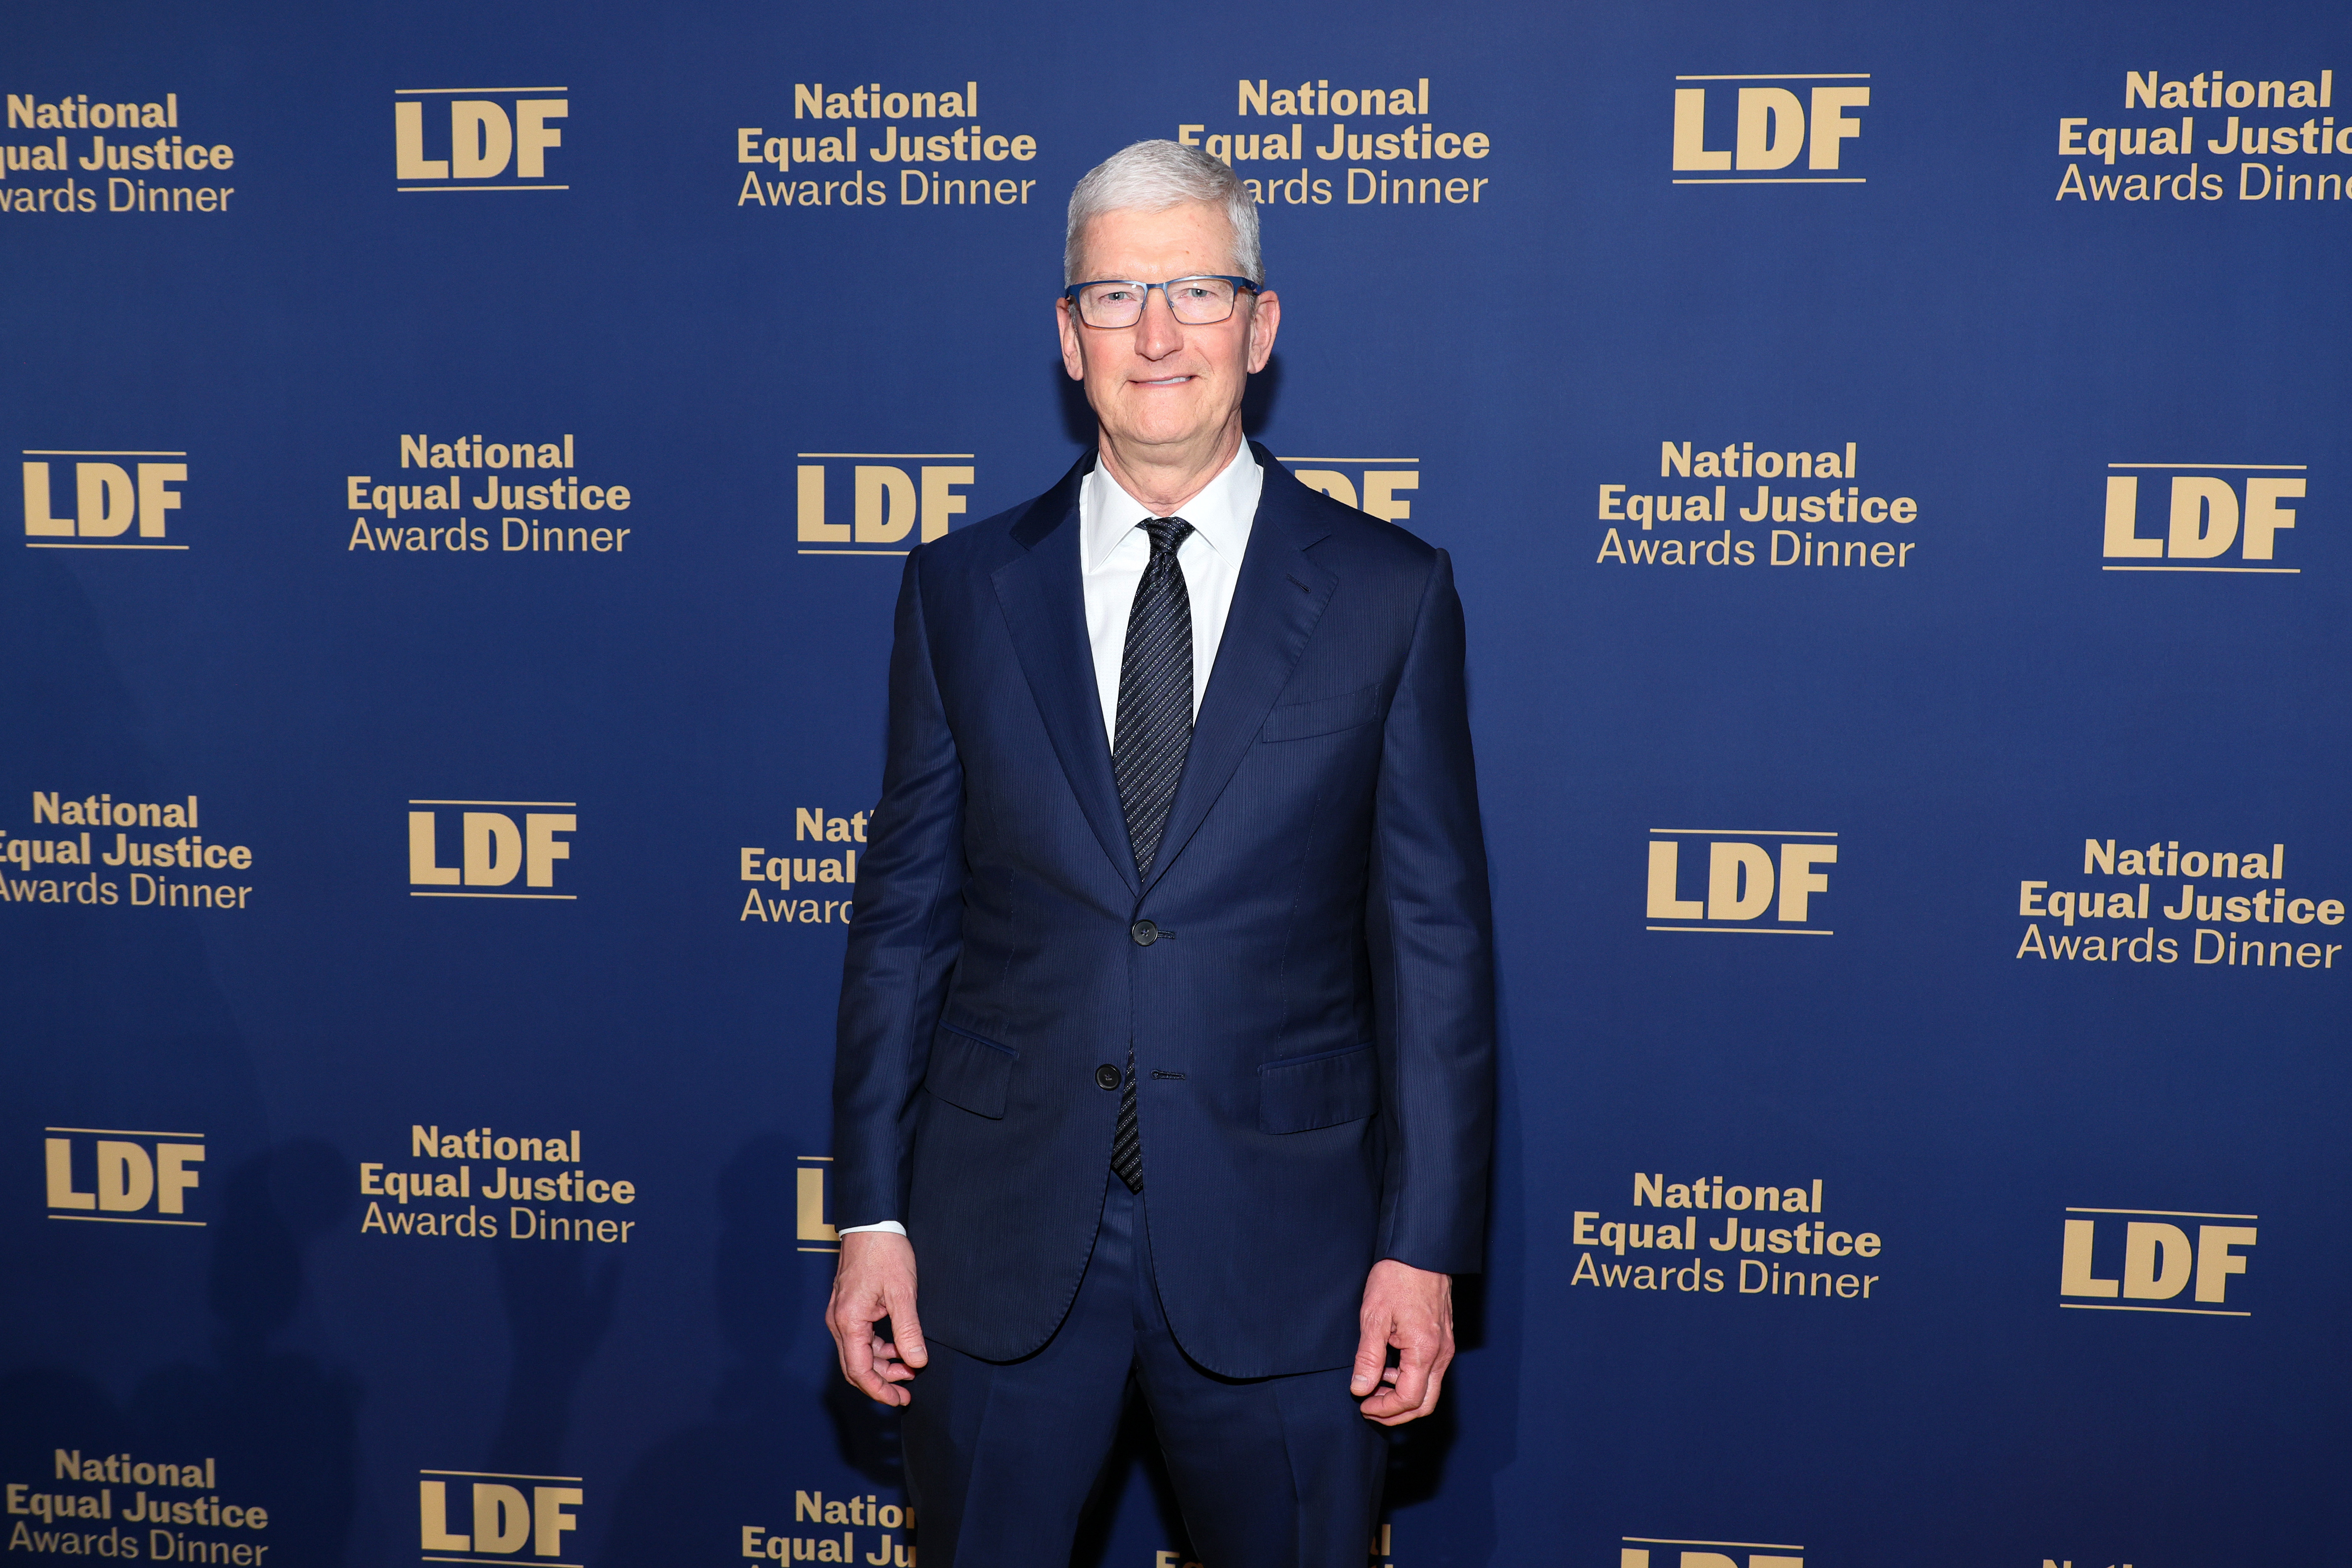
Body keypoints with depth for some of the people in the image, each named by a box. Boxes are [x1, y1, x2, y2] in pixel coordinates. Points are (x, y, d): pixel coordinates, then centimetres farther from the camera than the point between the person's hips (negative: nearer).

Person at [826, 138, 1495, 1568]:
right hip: (1002, 1230, 2)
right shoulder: (963, 590, 3)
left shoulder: (1390, 595, -2)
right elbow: (904, 916, 4)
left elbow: (1437, 941, -2)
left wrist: (1426, 1242, -5)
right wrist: (872, 1213, 1)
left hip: (1279, 1236, -1)